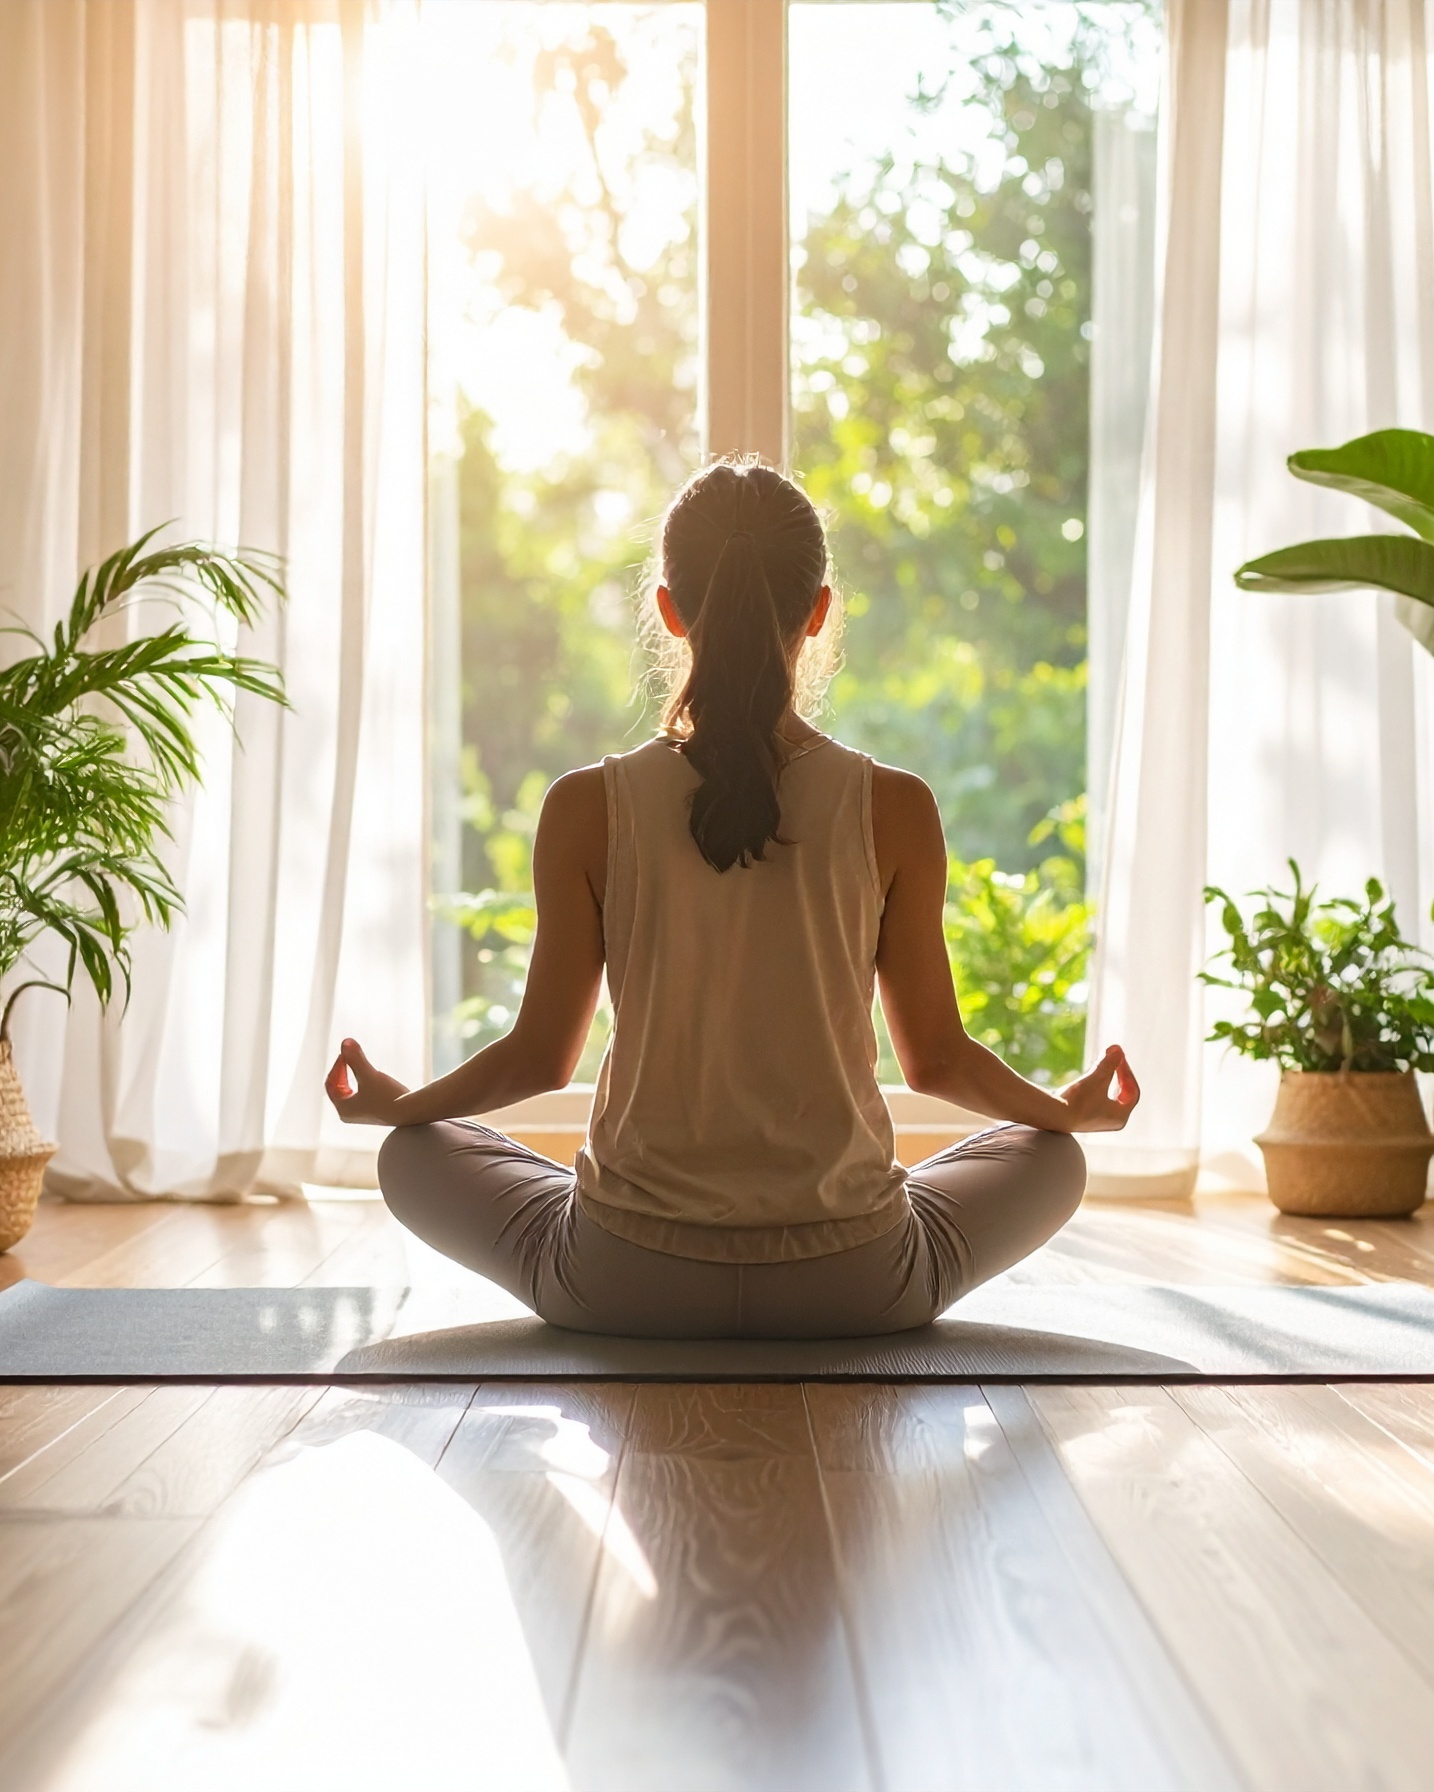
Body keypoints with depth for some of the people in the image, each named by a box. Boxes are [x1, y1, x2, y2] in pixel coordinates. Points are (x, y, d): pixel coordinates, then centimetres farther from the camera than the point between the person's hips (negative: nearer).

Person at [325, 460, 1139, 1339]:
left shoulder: (589, 809, -10)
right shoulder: (894, 808, -10)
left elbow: (542, 1056, -1)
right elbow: (937, 1057, 0)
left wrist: (392, 1103, 20)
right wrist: (1074, 1109, 21)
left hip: (627, 1287, 0)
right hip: (853, 1287, 1)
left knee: (416, 1152, 25)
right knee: (1049, 1155, 27)